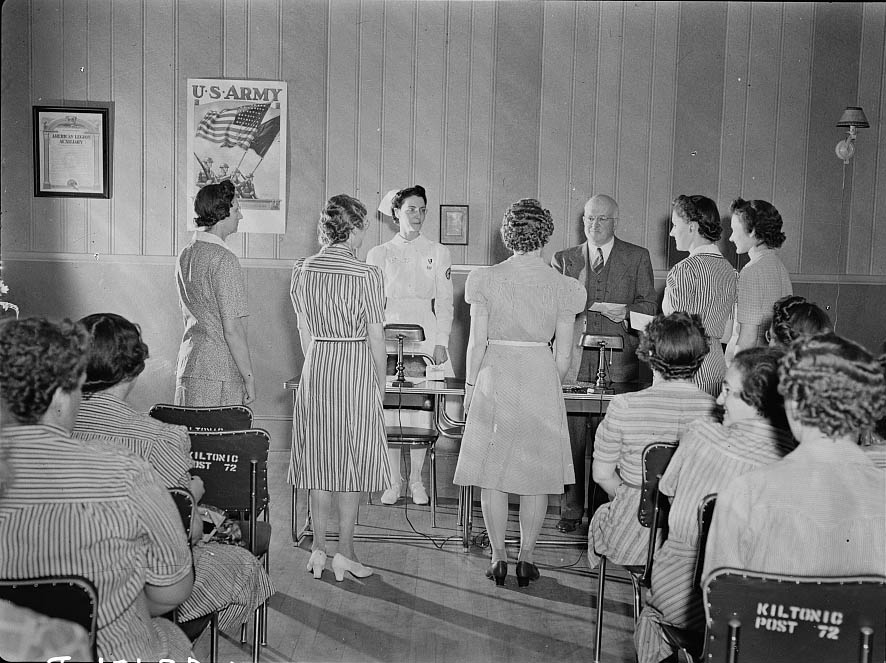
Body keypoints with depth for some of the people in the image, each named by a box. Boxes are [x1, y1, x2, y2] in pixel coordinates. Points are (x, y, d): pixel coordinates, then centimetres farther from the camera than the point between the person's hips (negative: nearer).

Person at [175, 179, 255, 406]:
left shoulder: (185, 255, 11)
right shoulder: (224, 259, -15)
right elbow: (232, 328, -18)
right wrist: (249, 378, -12)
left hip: (188, 364, 8)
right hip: (219, 371, -8)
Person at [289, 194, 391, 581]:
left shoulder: (302, 270, 2)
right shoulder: (366, 275, -13)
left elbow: (304, 330, 8)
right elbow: (375, 337, -10)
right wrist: (380, 382, 2)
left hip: (315, 370, 5)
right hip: (356, 368, -5)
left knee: (321, 460, 12)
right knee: (353, 460, 6)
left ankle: (319, 549, 19)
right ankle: (344, 551, 12)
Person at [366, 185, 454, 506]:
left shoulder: (438, 253, 9)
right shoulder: (379, 253, 9)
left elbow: (444, 302, 6)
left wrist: (441, 343, -3)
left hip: (424, 335, 0)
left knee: (420, 410, -3)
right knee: (387, 410, -2)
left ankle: (416, 479, 11)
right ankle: (395, 479, 11)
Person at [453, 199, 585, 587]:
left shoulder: (485, 279, -5)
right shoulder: (563, 288, -3)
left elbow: (477, 343, -3)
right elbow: (563, 355, -2)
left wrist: (470, 384, 10)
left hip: (494, 378, 0)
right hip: (542, 380, 0)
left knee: (492, 473, 9)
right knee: (536, 474, 11)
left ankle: (498, 558, 14)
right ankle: (526, 559, 16)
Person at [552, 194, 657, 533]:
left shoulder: (637, 258, 10)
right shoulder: (564, 259, 14)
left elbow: (649, 306, 8)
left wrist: (624, 311, -12)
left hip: (617, 364, -1)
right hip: (574, 362, 1)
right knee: (572, 440, 0)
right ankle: (571, 510, 10)